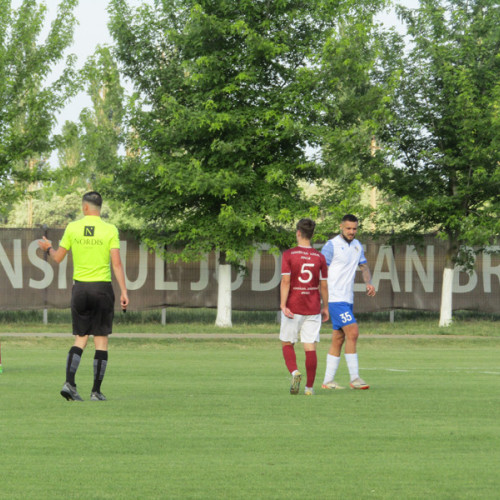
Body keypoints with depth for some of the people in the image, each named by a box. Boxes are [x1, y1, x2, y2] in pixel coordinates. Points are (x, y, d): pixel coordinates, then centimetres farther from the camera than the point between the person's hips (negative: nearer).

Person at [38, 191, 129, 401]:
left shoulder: (72, 228, 0)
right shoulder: (110, 230, -5)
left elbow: (58, 258, 8)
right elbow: (116, 263, -10)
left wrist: (47, 248, 30)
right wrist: (123, 291, -8)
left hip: (80, 287, 2)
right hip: (102, 288, -2)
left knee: (80, 339, 10)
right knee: (101, 341, 4)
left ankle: (69, 382, -9)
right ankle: (96, 391, 2)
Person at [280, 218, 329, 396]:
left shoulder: (289, 255, -5)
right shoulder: (319, 258, 2)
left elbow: (285, 281, -12)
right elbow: (323, 285, 5)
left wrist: (283, 305, -15)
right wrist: (325, 307, 14)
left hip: (293, 308, -2)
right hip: (313, 310, 2)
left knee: (287, 344, 12)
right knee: (310, 348, 3)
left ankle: (294, 372, -13)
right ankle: (309, 386, 2)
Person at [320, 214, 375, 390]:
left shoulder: (357, 245, 15)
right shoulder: (332, 245, -8)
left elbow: (364, 266, 25)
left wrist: (368, 283, 3)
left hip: (347, 299, 8)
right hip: (335, 298, -8)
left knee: (338, 340, 8)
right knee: (352, 332, -16)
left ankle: (328, 381, 11)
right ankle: (354, 378, -14)